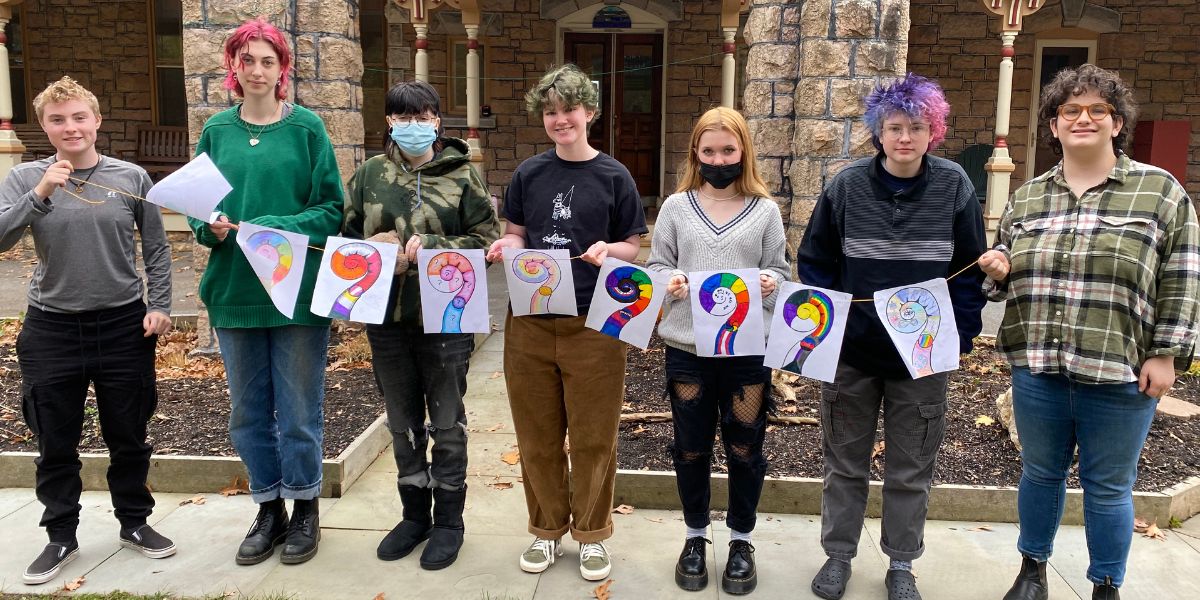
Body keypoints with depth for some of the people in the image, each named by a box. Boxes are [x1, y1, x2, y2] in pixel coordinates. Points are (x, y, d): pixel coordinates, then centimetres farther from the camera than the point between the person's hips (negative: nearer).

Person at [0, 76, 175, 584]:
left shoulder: (131, 177, 0)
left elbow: (156, 248, 4)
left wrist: (160, 305, -4)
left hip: (124, 326, 0)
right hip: (51, 328, 0)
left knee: (128, 436, 11)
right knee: (56, 443, 10)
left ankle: (134, 522, 29)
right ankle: (61, 536, 26)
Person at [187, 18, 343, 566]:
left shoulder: (306, 127, -2)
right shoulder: (217, 130, 8)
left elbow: (333, 209, -4)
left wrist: (276, 229, -18)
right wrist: (210, 227, -10)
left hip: (297, 292, -3)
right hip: (234, 291, 4)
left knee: (298, 413, 6)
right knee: (248, 413, 13)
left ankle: (305, 511, 24)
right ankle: (269, 510, 29)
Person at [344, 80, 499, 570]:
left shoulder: (461, 174, -3)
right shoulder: (370, 174, 5)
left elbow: (485, 239, -7)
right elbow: (348, 237, 12)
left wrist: (430, 248, -19)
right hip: (387, 318, 4)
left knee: (446, 424, 9)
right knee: (402, 424, 16)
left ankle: (448, 520, 25)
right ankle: (415, 514, 33)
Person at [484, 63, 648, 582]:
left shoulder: (613, 176, 0)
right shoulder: (529, 174, 7)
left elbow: (634, 245, 3)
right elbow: (516, 235, 14)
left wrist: (609, 250, -18)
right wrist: (506, 246, -9)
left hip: (593, 323, -2)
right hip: (530, 321, 3)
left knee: (593, 437, 6)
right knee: (537, 436, 11)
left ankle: (591, 534, 25)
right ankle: (546, 529, 29)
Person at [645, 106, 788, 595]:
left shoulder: (765, 209, 3)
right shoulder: (676, 206, 4)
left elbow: (779, 272, 5)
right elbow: (655, 266, 6)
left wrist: (769, 283, -17)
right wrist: (670, 281, -16)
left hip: (749, 349, 0)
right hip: (686, 347, 1)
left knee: (744, 449, 9)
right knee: (691, 449, 12)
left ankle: (741, 540, 29)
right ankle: (695, 536, 32)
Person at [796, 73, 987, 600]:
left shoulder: (954, 186, -5)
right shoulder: (847, 185, -6)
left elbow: (970, 270, 1)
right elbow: (814, 260, 1)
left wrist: (960, 336, -4)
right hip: (851, 350, 0)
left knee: (911, 469, 12)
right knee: (845, 462, 13)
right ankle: (838, 554, 31)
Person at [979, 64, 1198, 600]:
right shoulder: (1026, 197, 9)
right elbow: (1005, 269, 19)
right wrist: (998, 269, -4)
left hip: (1120, 373, -3)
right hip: (1036, 366, 3)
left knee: (1107, 487, 9)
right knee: (1040, 473, 17)